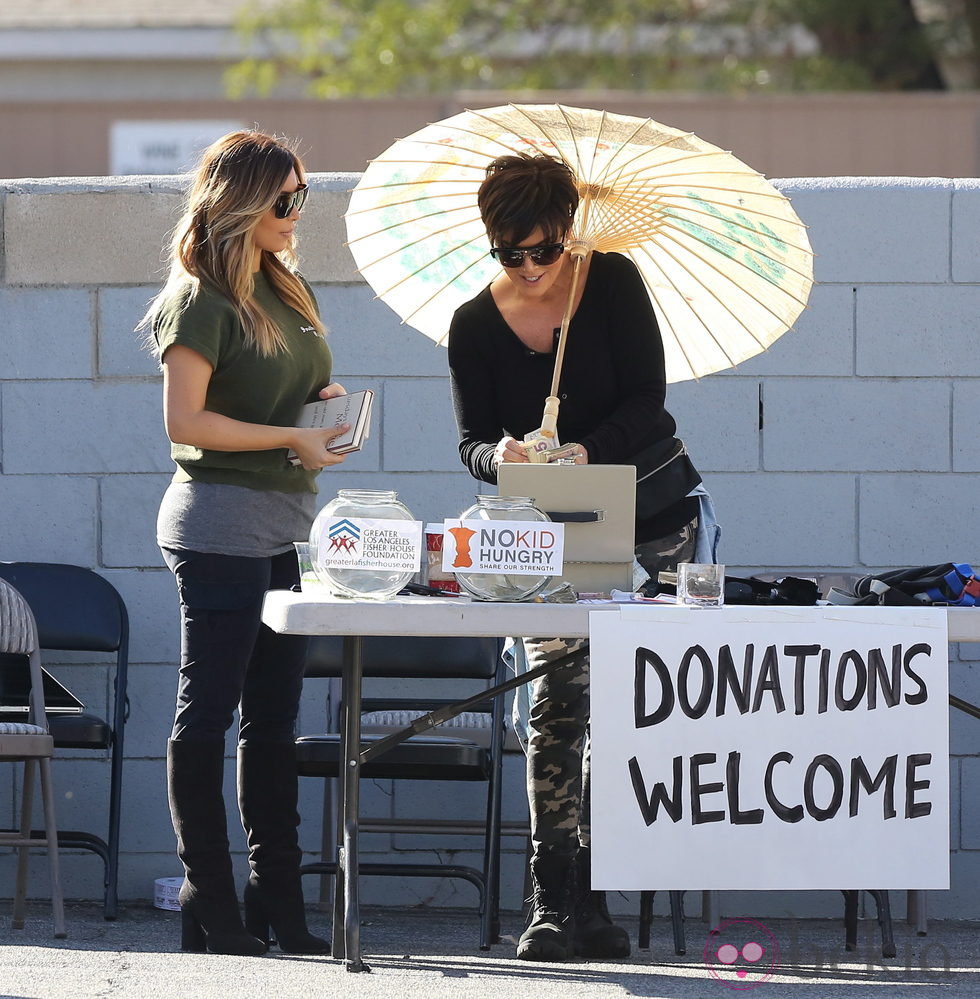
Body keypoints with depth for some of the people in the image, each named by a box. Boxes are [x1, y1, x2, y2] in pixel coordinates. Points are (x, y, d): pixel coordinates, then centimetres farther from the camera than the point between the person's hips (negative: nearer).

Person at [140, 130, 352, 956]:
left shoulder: (286, 288, 15)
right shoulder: (202, 301, -10)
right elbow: (185, 422, -16)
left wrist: (328, 401, 5)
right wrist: (291, 439, -17)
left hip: (286, 523, 8)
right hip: (220, 522, -8)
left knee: (275, 715, 10)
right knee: (209, 710, -4)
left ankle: (278, 901, 14)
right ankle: (210, 903, -2)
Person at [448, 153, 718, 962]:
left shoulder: (612, 283, -8)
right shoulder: (475, 326, -4)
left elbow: (647, 401, -13)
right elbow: (473, 441, -5)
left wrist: (586, 451, -30)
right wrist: (499, 456, -29)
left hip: (653, 518, -1)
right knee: (556, 700, -10)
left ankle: (589, 897, 2)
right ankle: (552, 901, -11)